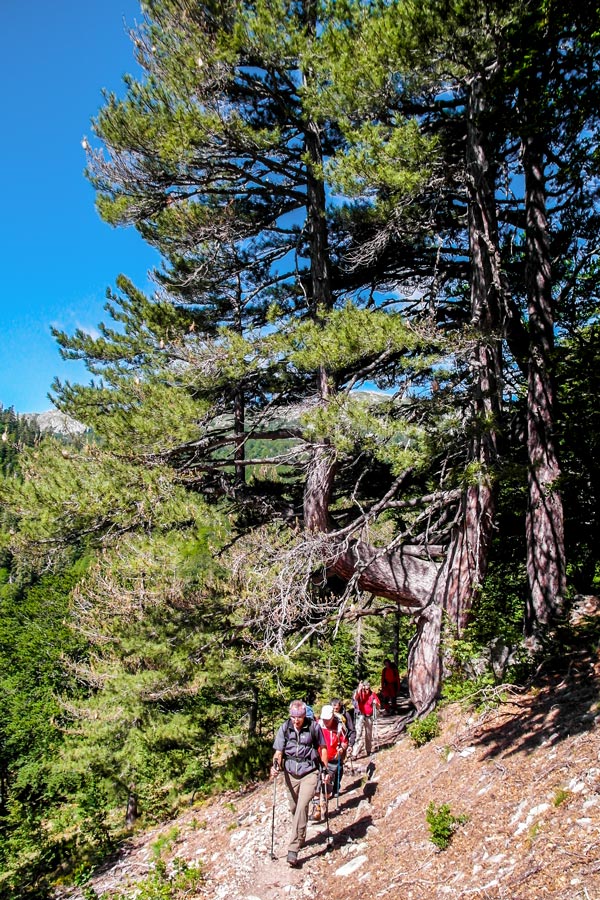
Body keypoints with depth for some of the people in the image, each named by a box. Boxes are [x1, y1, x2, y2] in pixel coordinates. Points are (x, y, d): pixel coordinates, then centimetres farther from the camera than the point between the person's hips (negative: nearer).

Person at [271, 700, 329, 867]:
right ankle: (301, 839, 40)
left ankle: (293, 849, -14)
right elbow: (278, 751, -2)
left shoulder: (314, 726, -11)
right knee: (294, 808, 15)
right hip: (290, 773, 3)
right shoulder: (285, 728, -6)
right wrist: (275, 766, -20)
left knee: (302, 807, -17)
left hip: (309, 773, -3)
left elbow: (322, 748, 3)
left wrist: (325, 769, 4)